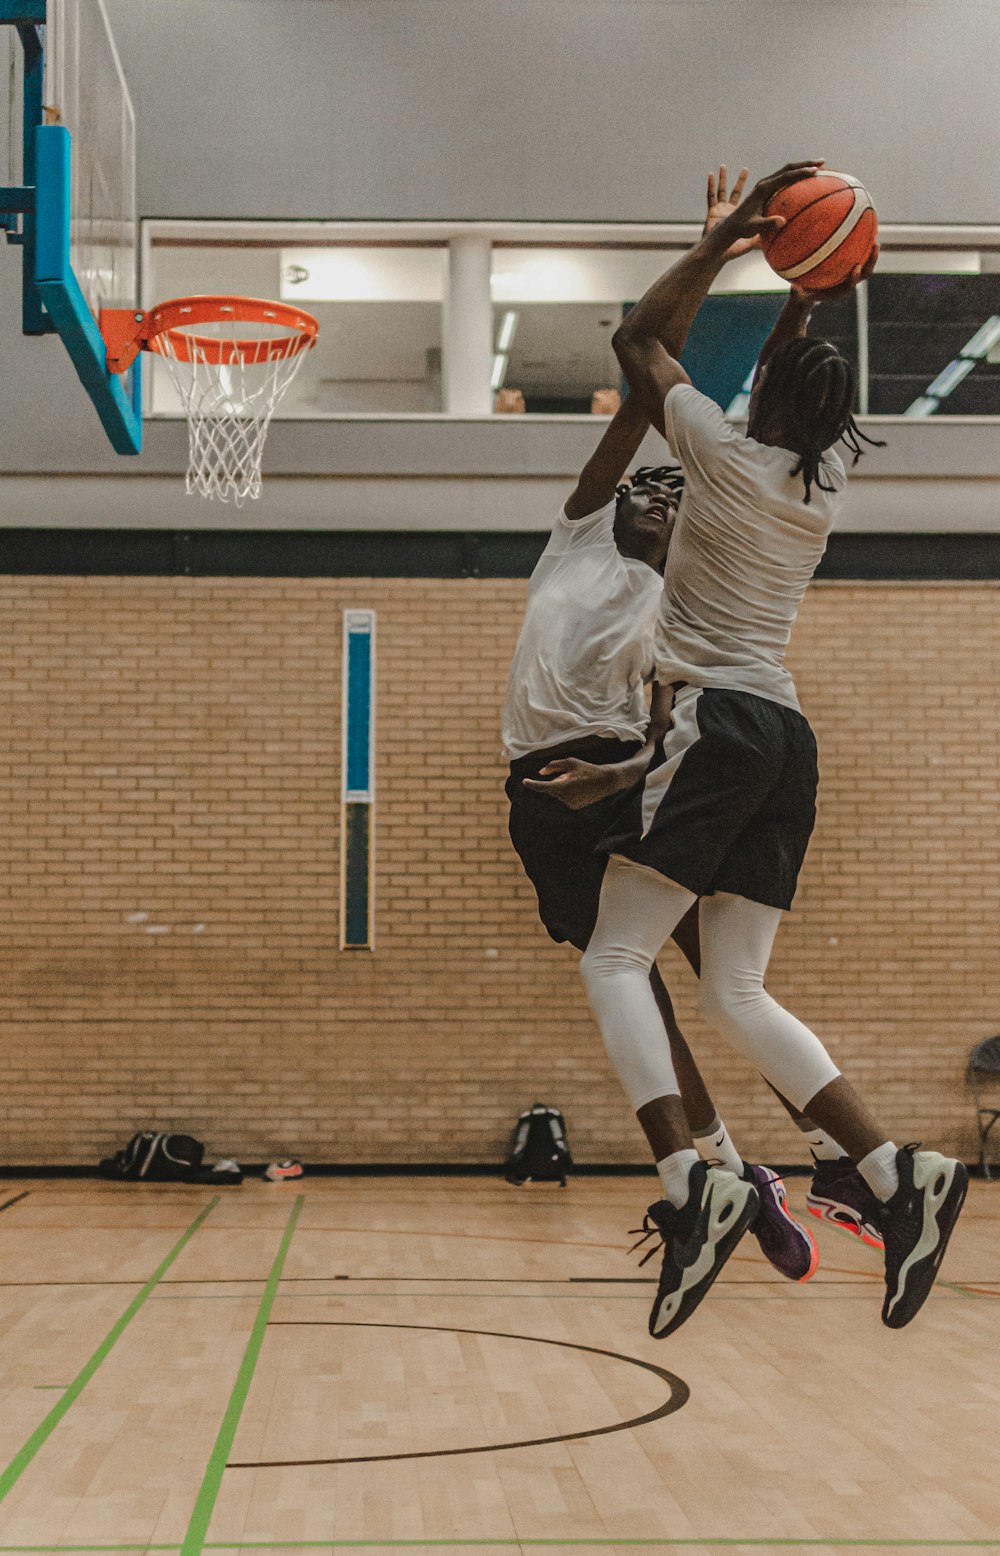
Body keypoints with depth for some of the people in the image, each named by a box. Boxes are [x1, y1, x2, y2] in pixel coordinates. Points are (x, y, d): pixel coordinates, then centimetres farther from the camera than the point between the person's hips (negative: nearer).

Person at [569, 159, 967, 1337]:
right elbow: (803, 383, 35)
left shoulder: (727, 454, -4)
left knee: (614, 960, -7)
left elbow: (639, 340, 8)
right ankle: (899, 1172, -5)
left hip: (718, 724, -7)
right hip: (786, 740, 7)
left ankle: (689, 1180, -25)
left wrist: (724, 243, 12)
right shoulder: (826, 478, 13)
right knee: (736, 995, 6)